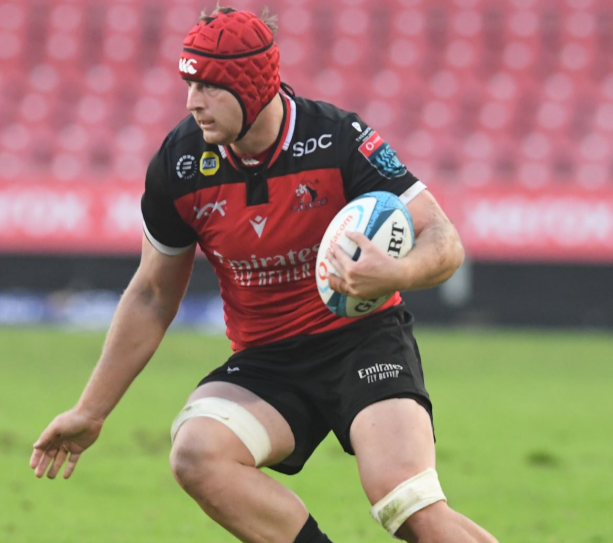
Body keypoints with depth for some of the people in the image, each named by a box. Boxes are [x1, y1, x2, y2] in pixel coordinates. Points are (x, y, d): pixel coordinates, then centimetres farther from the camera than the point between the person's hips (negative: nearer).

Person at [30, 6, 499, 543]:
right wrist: (90, 411, 13)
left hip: (363, 334, -4)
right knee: (196, 453, -29)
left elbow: (444, 241, -15)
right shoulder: (180, 163, -4)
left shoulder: (338, 141, -16)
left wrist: (397, 273, -39)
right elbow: (153, 295, 11)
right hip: (265, 359, 4)